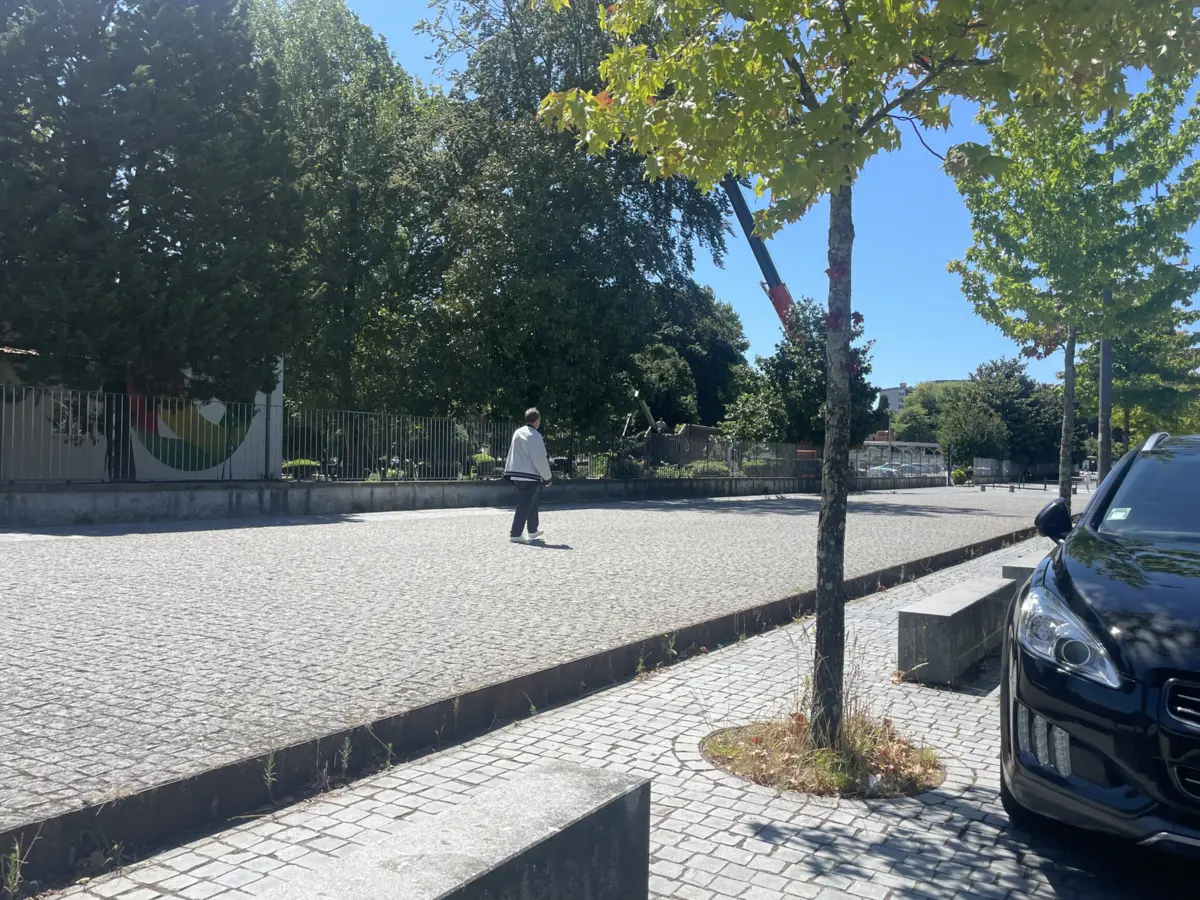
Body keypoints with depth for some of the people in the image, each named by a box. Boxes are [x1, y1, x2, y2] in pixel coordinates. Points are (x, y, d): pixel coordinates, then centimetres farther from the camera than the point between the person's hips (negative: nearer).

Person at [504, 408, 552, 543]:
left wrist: (509, 471, 23)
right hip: (529, 476, -8)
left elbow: (513, 454, 16)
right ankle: (515, 534, -9)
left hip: (516, 474, 8)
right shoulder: (535, 436, -14)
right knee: (525, 505, -6)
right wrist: (548, 477, -2)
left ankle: (533, 530, 32)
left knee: (531, 503, 21)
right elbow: (540, 459, -13)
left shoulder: (517, 433, 10)